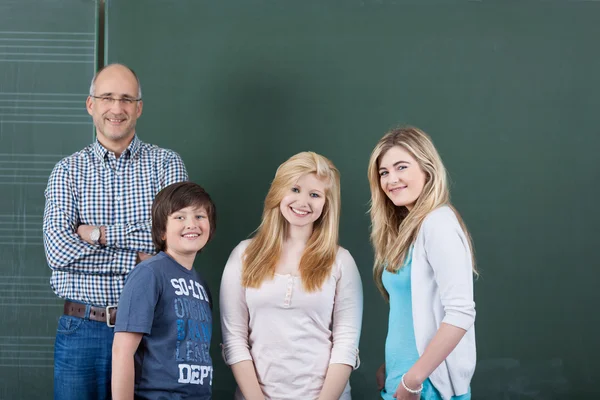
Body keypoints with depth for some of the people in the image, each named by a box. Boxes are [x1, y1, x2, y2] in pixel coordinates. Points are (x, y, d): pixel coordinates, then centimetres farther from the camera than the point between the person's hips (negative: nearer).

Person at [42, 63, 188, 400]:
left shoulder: (167, 164, 4)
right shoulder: (68, 170, 6)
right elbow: (58, 251, -9)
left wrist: (98, 234, -11)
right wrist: (139, 258, -13)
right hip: (82, 330, 1)